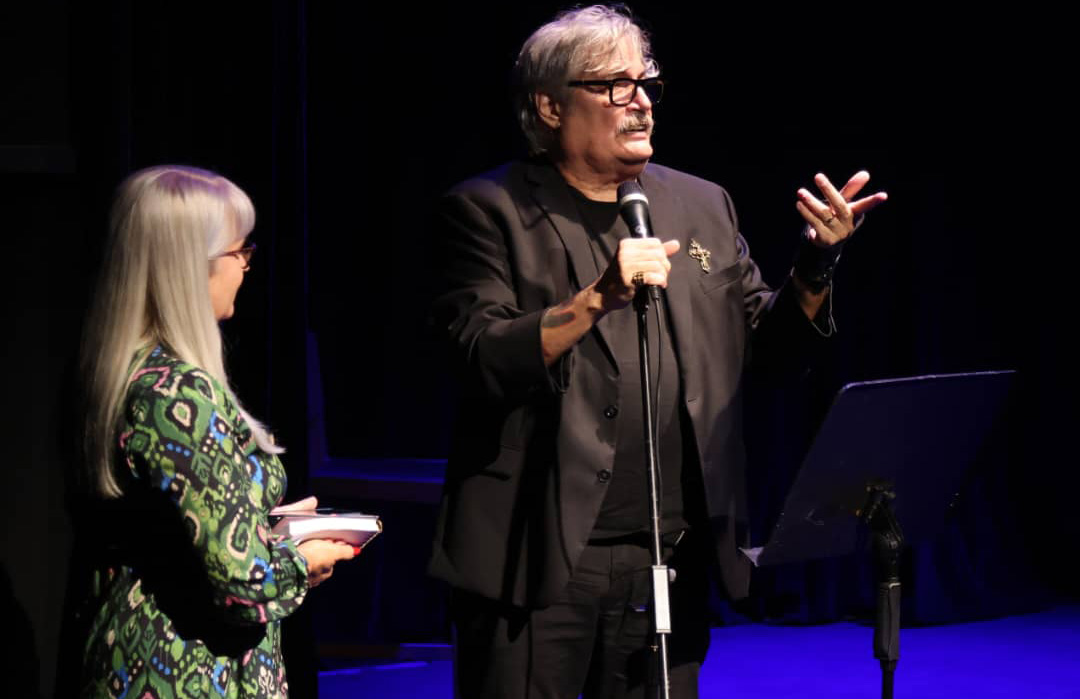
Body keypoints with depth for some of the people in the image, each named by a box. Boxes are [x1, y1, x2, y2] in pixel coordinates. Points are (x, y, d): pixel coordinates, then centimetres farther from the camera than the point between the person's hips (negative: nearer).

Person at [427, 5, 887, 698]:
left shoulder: (701, 206, 14)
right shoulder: (489, 210, -1)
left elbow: (773, 340, 17)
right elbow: (484, 364, -12)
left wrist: (818, 264, -2)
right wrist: (597, 299, -23)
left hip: (669, 564, 5)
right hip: (538, 563, -4)